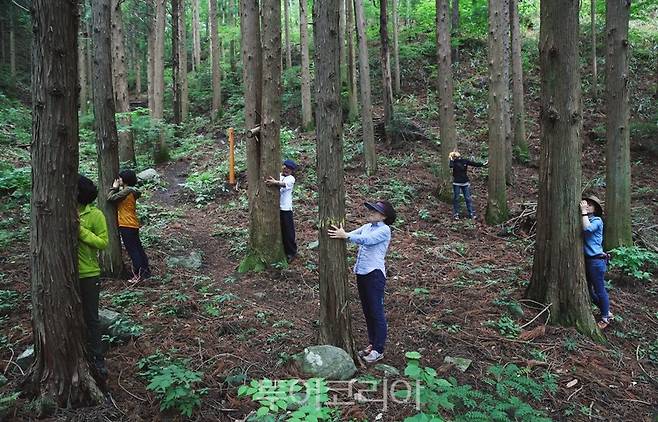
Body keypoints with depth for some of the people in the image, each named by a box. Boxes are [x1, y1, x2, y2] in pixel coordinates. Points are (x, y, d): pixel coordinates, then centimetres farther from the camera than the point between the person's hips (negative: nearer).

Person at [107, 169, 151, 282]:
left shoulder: (127, 191, -15)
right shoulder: (132, 191, 13)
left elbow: (111, 198, -15)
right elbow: (118, 197, 18)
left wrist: (114, 188, -1)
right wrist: (116, 188, 11)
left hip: (126, 225, -9)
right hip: (133, 225, 9)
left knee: (132, 250, -6)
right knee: (138, 248, 13)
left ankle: (138, 274, -6)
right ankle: (145, 271, 18)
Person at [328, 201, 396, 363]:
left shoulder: (384, 230, -9)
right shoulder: (366, 227, 14)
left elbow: (367, 240, -25)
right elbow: (350, 235, 3)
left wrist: (345, 235, -34)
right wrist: (338, 234, -17)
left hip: (375, 273, -8)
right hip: (361, 273, 8)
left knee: (377, 312, 0)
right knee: (367, 311, 16)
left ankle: (378, 350, 10)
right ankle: (372, 344, 29)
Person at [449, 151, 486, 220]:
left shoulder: (465, 161, 3)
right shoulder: (454, 162, -5)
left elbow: (474, 164, 8)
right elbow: (451, 166, -27)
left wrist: (483, 164, 6)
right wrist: (451, 159, -15)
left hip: (465, 183, 2)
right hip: (456, 183, -2)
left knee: (468, 198, 3)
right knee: (456, 199, 2)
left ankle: (471, 214, 8)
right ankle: (456, 214, 10)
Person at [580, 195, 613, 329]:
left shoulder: (597, 220, -10)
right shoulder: (585, 219, 12)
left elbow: (587, 228, -29)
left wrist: (584, 211, -22)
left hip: (596, 260, -8)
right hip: (586, 260, 8)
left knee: (599, 290, 2)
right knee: (587, 289, 16)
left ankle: (606, 317, 19)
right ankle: (606, 311, 34)